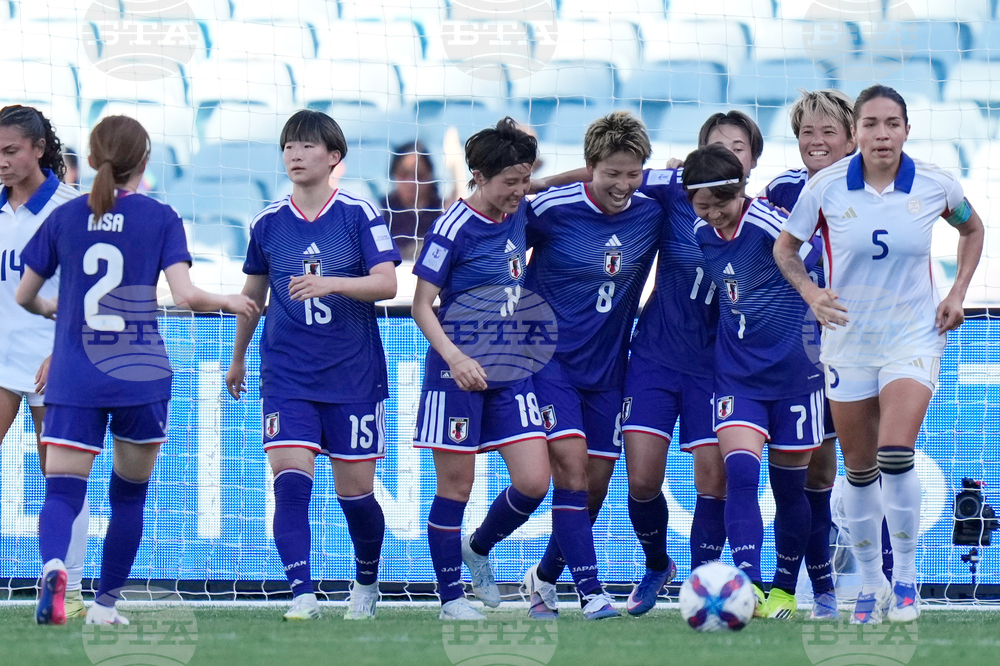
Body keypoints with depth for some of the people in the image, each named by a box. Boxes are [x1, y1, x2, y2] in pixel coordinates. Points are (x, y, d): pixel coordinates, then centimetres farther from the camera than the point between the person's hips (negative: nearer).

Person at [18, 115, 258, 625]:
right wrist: (229, 302, 8)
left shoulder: (64, 217, 4)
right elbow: (185, 294, -11)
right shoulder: (160, 219, -2)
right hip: (141, 377, -1)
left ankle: (53, 564, -37)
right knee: (129, 494, 18)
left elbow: (24, 295, 11)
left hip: (73, 378, 1)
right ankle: (105, 603, 22)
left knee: (62, 492, -6)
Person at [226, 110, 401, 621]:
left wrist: (329, 283, -27)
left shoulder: (359, 214, -3)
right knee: (290, 480, -16)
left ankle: (367, 582, 30)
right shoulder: (268, 222, 6)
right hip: (287, 375, 1)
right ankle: (302, 595, -18)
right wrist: (238, 359, 29)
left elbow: (386, 283, -11)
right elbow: (253, 293, 20)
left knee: (355, 491, 4)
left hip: (354, 373, -1)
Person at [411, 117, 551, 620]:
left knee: (533, 483, -3)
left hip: (512, 375, 6)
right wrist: (454, 355, -25)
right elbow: (421, 305, -12)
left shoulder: (519, 213, 7)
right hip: (458, 375, -6)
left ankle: (478, 549, 24)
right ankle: (451, 597, 10)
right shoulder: (453, 229, -12)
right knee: (456, 487, -1)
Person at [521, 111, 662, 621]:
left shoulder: (652, 213, -4)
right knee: (570, 465, -18)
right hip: (550, 361, -4)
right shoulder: (551, 209, -14)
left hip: (608, 365, 4)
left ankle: (544, 577, 28)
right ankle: (591, 592, -16)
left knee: (596, 483, 7)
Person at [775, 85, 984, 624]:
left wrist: (958, 293, 3)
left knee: (896, 454, -19)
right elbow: (785, 247, 5)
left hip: (913, 336, -2)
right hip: (849, 341, 2)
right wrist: (810, 293, -13)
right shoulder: (826, 187, -10)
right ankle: (870, 583, 24)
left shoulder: (934, 185, -8)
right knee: (859, 467, 8)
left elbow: (972, 229, 13)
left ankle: (905, 576, -3)